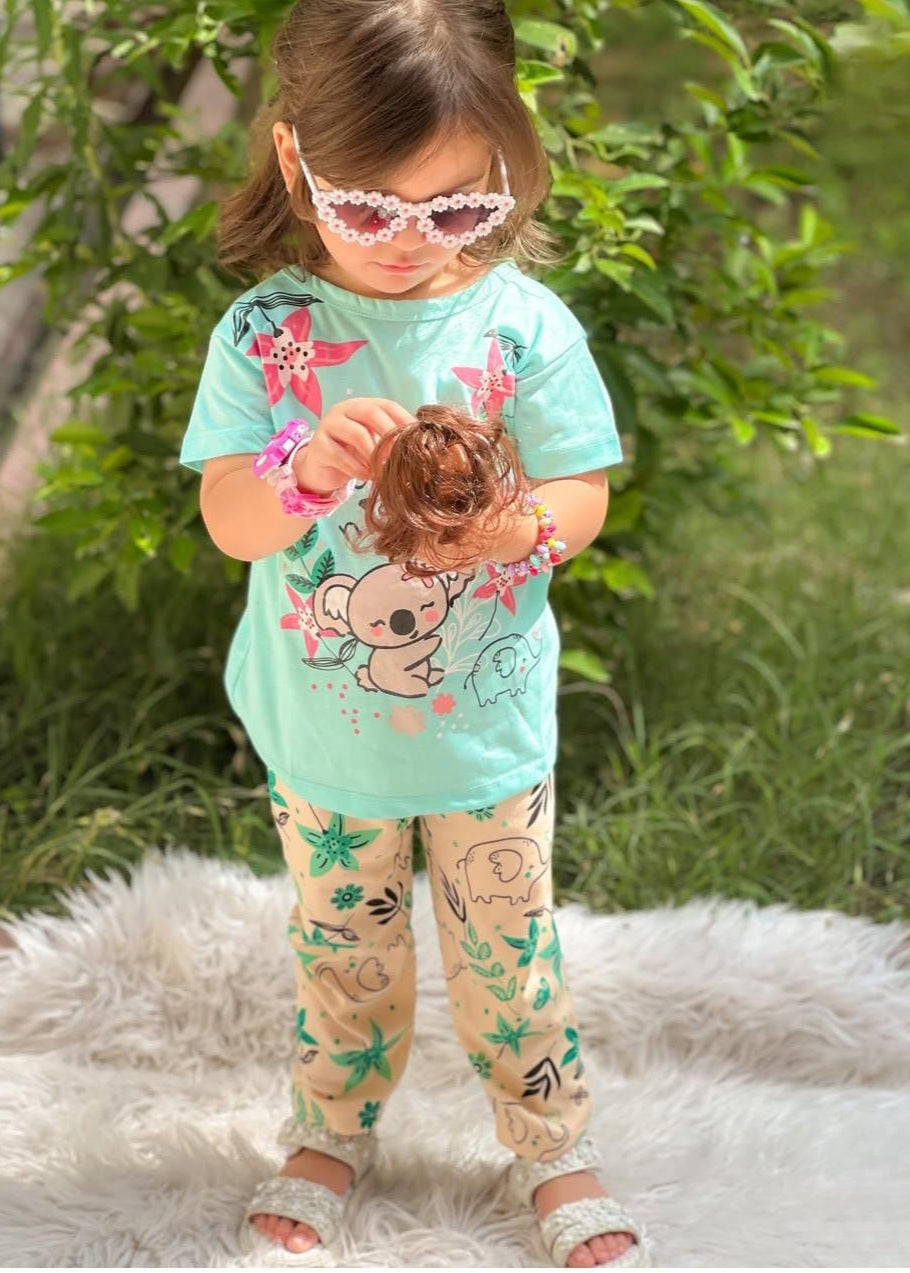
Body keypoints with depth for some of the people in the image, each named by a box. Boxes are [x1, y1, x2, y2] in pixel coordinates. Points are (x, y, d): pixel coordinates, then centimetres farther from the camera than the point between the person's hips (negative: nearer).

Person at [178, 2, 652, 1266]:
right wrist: (305, 468, -39)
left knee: (508, 945, 14)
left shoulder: (521, 324, -15)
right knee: (340, 944, 20)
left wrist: (509, 525, -34)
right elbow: (228, 523, -17)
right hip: (324, 731, 1)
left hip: (487, 723, -1)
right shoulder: (264, 331, -14)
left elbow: (584, 495, -11)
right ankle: (333, 1131, 44)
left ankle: (552, 1148, 36)